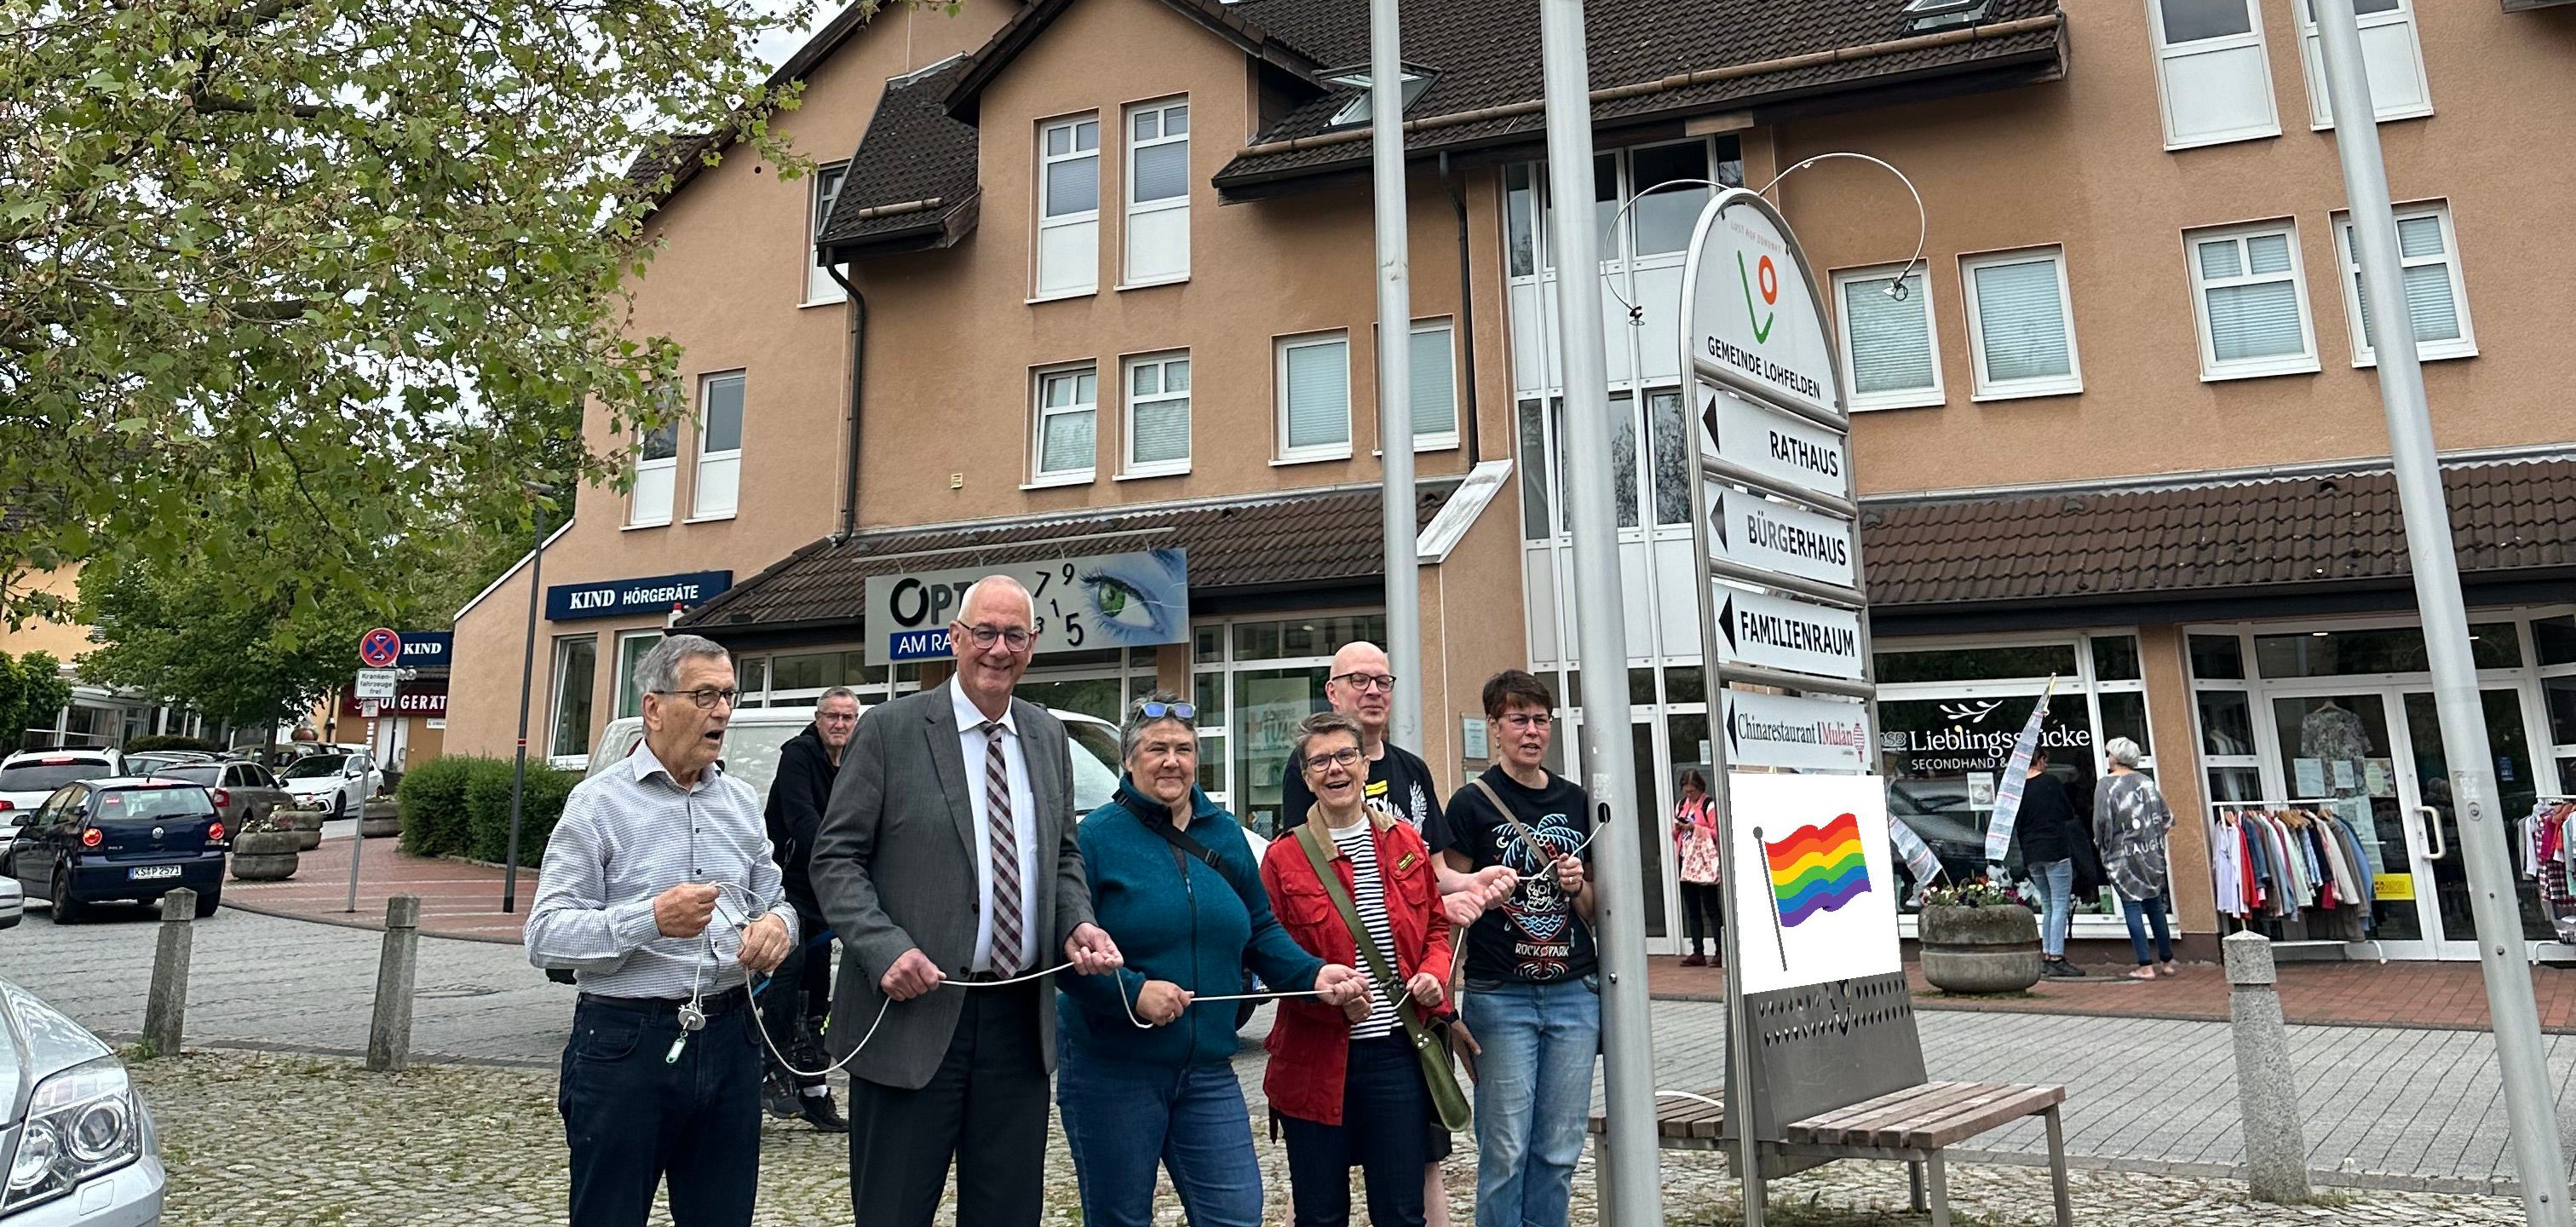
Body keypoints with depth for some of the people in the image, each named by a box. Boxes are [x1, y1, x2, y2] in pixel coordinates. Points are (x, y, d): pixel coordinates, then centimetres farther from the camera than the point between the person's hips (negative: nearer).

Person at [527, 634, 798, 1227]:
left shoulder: (742, 801, 11)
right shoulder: (599, 802, -5)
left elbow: (774, 900, 18)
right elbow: (545, 935, -10)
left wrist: (777, 924, -6)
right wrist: (650, 920, -24)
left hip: (729, 1040, 5)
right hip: (625, 1042, -5)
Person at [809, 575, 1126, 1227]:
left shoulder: (1048, 737, 10)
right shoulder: (889, 731, -5)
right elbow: (835, 858, -5)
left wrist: (1078, 924, -2)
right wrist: (885, 948, -19)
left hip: (1020, 1017, 5)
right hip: (913, 1010, -4)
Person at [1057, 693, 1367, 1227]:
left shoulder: (1225, 834, 8)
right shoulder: (1098, 836, -8)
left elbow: (1260, 931, 14)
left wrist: (1313, 973, -2)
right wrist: (1133, 990, -24)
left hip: (1208, 1069, 4)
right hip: (1111, 1069, -4)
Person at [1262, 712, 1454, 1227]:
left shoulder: (1405, 842, 6)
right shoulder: (1283, 857, -3)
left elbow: (1437, 926, 14)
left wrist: (1433, 974, -5)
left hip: (1398, 1050, 2)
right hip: (1317, 1057, -2)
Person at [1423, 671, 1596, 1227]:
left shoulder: (1576, 802, 12)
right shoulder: (1472, 803, -2)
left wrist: (1578, 887, -1)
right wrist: (1483, 889, -17)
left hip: (1574, 992, 4)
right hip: (1501, 995, -4)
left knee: (1559, 1150, 9)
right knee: (1506, 1150, 0)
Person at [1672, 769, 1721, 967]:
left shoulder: (1709, 806, -5)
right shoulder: (1681, 806, 15)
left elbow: (1717, 833, -10)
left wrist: (1695, 828, -17)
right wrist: (1677, 828, 0)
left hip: (1704, 863, -7)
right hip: (1686, 862, 7)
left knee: (1711, 908, -4)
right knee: (1692, 910, 7)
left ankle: (1720, 951, -1)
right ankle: (1697, 953, 10)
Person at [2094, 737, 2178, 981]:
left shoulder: (2106, 785, -10)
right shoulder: (2146, 781, 6)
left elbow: (2102, 821, -15)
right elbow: (2166, 816, 9)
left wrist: (2103, 844, 2)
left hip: (2123, 855, -5)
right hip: (2152, 852, 5)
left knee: (2132, 906, -1)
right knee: (2155, 905, 14)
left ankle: (2146, 966, -2)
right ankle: (2167, 961, 20)